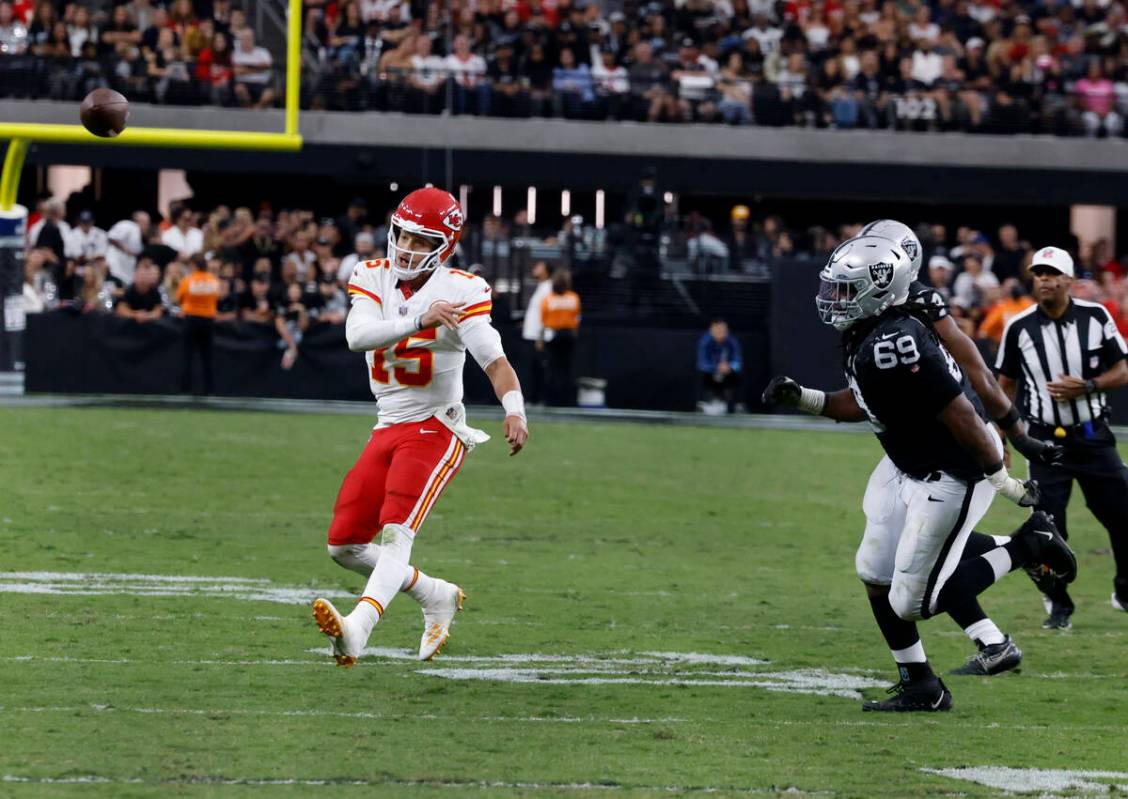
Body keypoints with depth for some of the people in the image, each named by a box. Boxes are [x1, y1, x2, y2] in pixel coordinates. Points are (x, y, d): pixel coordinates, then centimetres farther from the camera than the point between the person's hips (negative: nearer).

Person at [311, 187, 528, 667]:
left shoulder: (459, 291, -10)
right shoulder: (373, 279, 2)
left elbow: (494, 360, -19)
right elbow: (357, 335, -18)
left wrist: (514, 410, -39)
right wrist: (420, 320, -34)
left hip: (436, 429, -7)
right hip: (388, 430, 7)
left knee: (396, 533, -26)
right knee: (344, 545, 8)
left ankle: (356, 631, -44)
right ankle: (436, 597, 26)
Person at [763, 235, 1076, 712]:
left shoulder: (892, 346, -29)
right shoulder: (863, 338, 3)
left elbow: (959, 413, -27)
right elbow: (863, 404, 19)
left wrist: (1001, 481, -21)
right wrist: (804, 400, 6)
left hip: (951, 477, -10)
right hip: (914, 471, 10)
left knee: (912, 601, -4)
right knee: (874, 571, 15)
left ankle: (1026, 547, 6)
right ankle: (918, 686, 25)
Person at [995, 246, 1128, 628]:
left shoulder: (1095, 317, -5)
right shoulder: (1019, 328, -5)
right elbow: (1006, 386, 6)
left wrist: (1086, 387, -18)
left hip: (1093, 436, 1)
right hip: (1047, 439, -1)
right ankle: (1059, 606, 11)